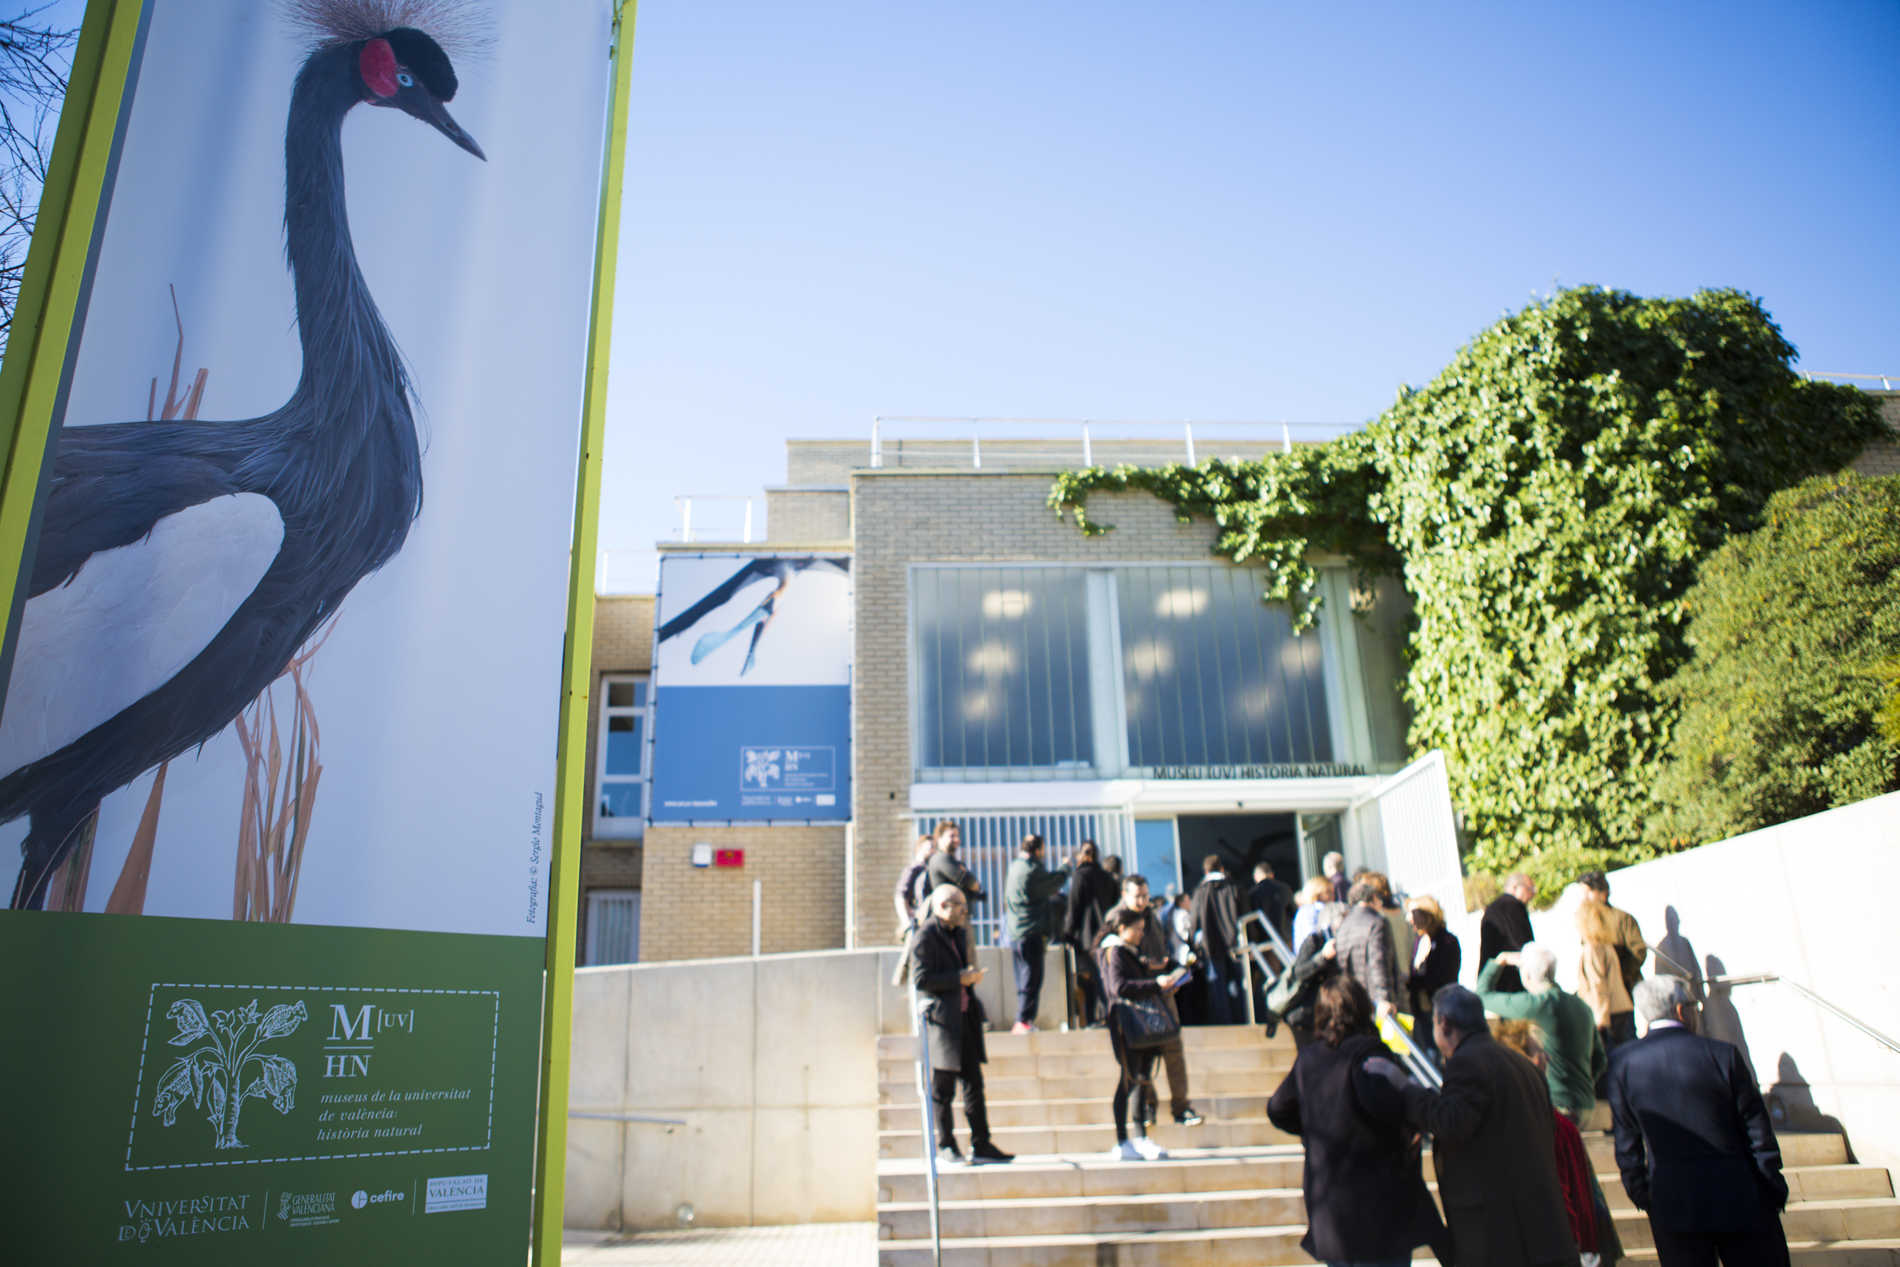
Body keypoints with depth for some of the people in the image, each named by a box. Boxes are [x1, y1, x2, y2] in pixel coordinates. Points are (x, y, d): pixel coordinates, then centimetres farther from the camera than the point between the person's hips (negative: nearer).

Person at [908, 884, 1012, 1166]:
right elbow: (921, 979, -18)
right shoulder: (924, 937, -10)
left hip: (965, 1016, 8)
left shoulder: (959, 934, 18)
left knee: (974, 1083, 8)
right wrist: (960, 978, -17)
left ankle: (981, 1145, 13)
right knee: (942, 1088, 0)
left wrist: (971, 977, 11)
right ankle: (945, 1148, 10)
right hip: (941, 1018, -8)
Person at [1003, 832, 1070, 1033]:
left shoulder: (1014, 868, 12)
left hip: (1016, 932, 9)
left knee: (1025, 979, 13)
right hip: (1031, 933, -9)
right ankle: (1024, 1022, -7)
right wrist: (1066, 868, 15)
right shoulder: (1032, 870, -16)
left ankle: (1022, 1024, 16)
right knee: (1031, 979, -5)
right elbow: (1057, 880, -2)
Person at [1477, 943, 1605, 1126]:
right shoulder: (1582, 1006, 11)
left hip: (1557, 1106, -8)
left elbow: (1484, 995, -2)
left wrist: (1501, 960, 11)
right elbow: (1600, 1061, 19)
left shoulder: (1536, 1004, -15)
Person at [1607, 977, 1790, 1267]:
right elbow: (1758, 1132, -3)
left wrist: (1640, 1194, 11)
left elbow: (1626, 1140, 2)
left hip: (1672, 1205, 1)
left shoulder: (1622, 1062, -3)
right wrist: (1775, 1192, 7)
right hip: (1740, 1199, -1)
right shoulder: (1723, 1055, -8)